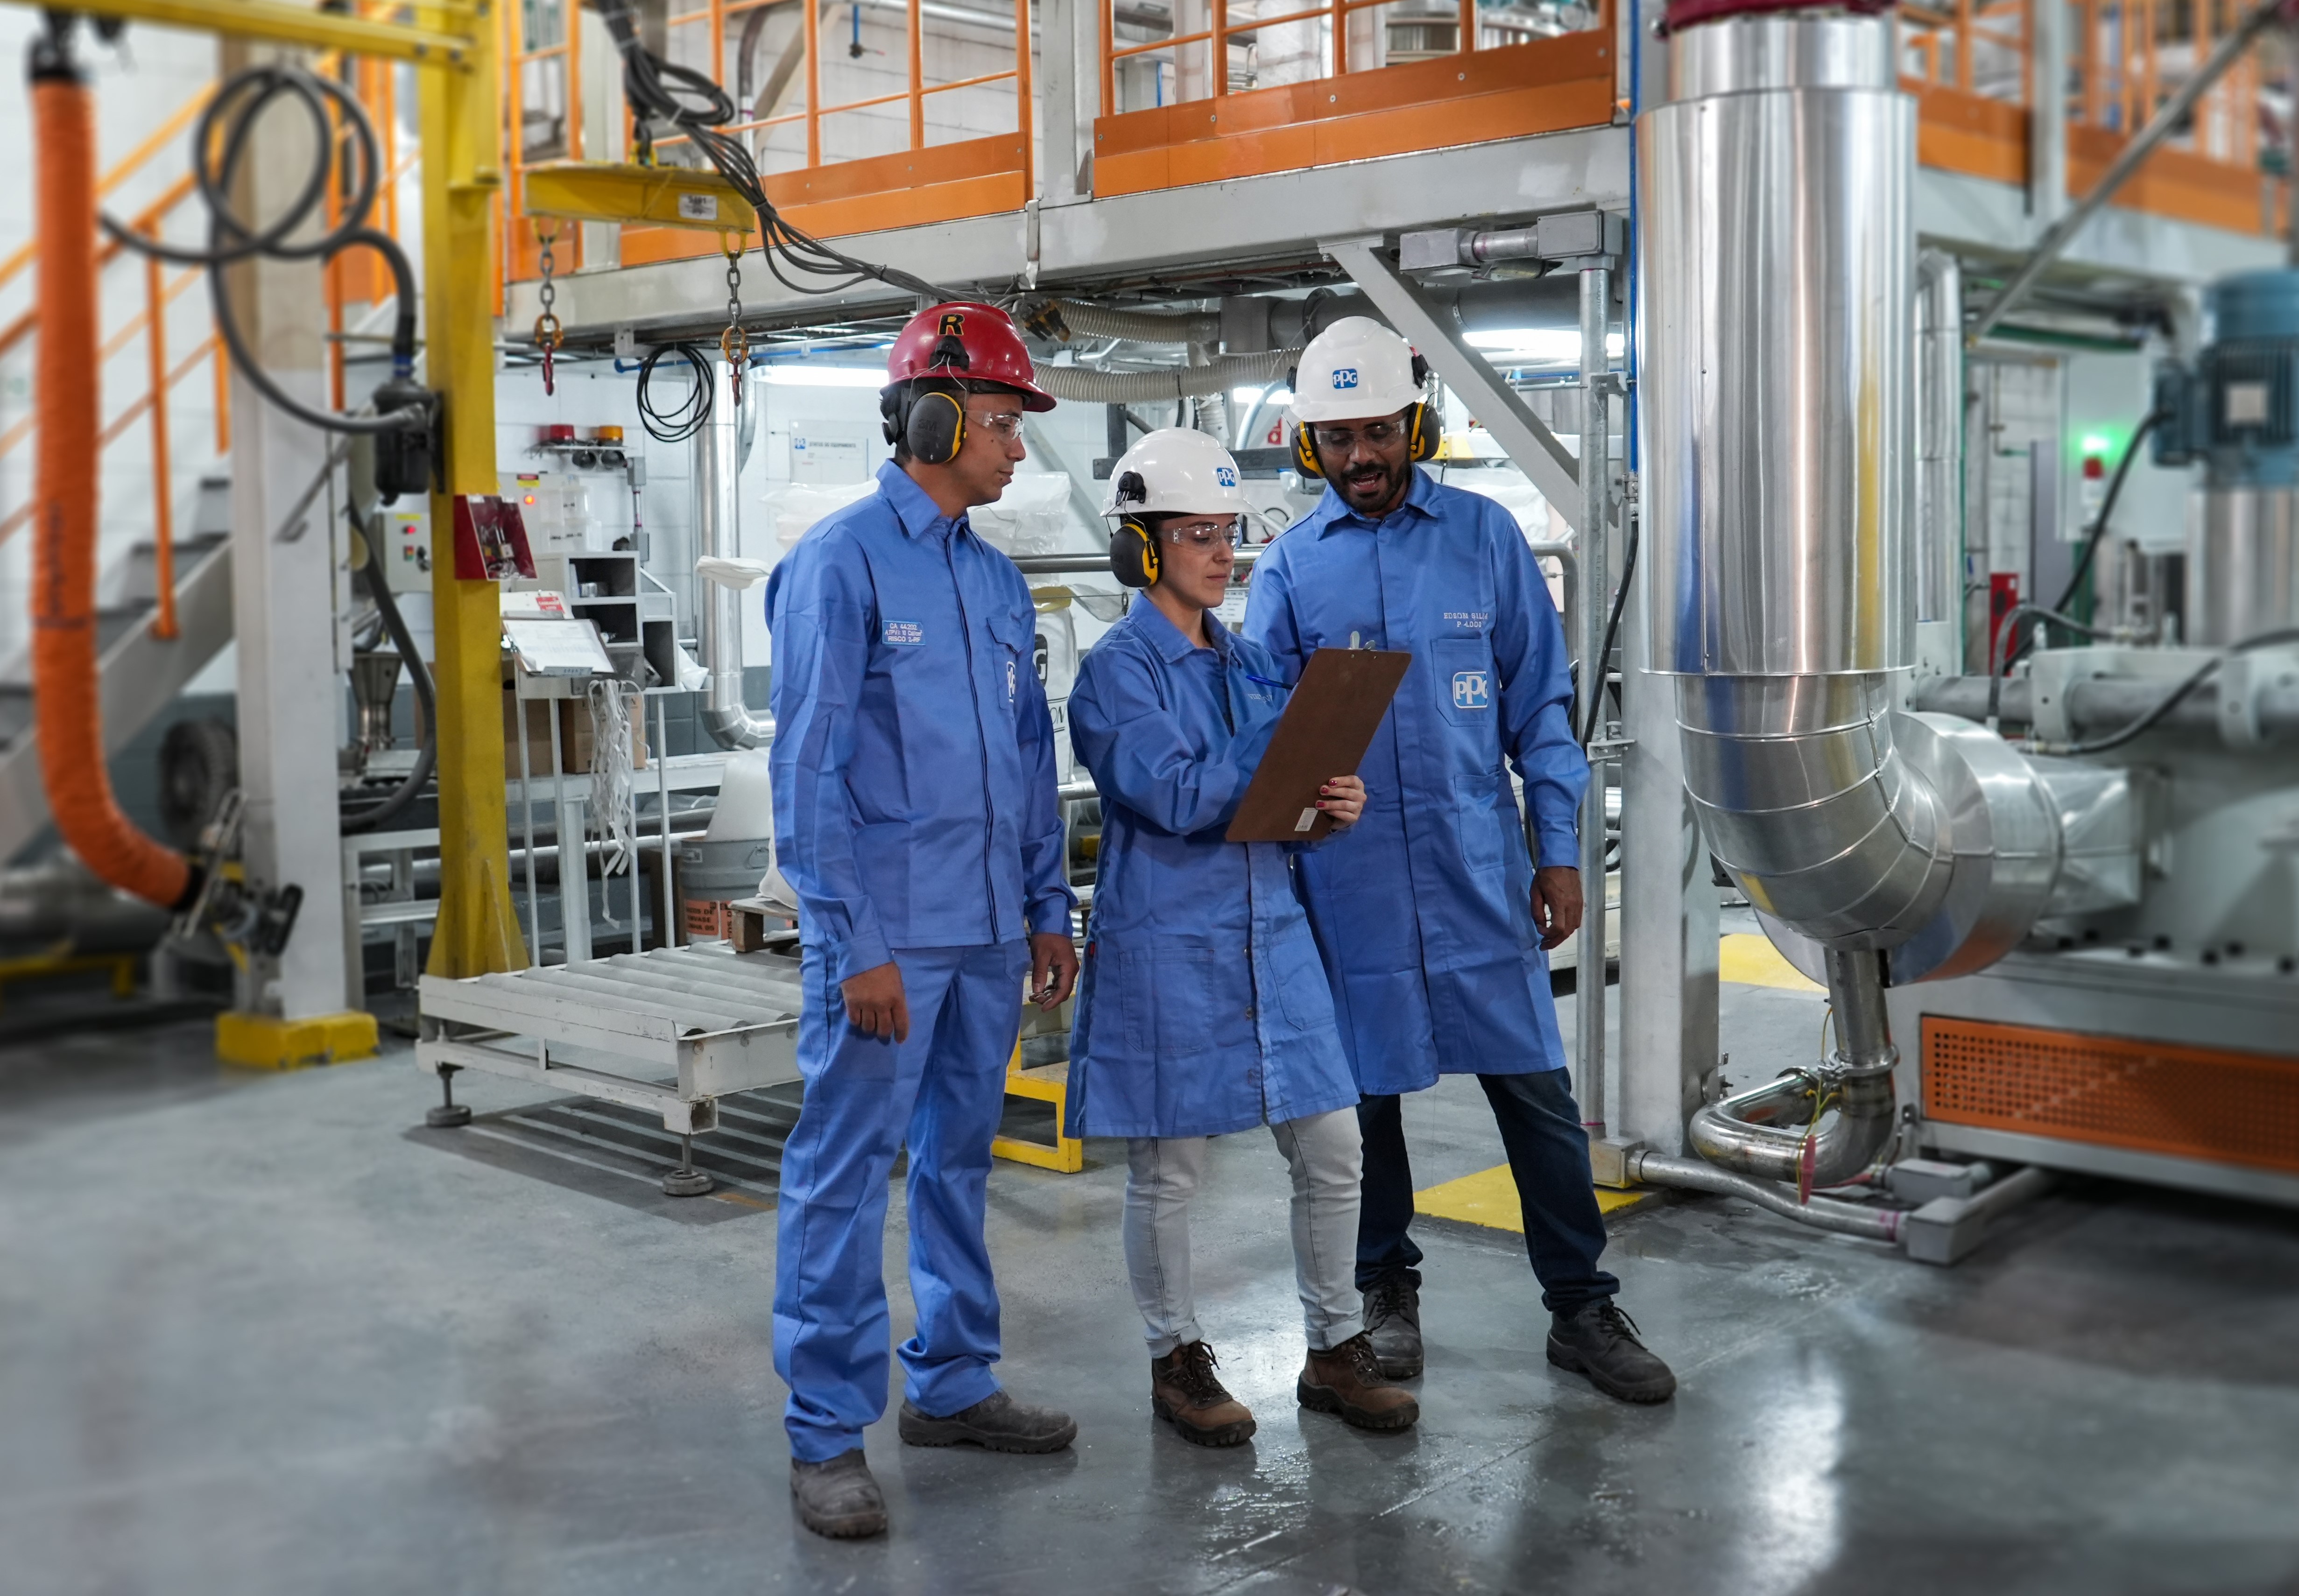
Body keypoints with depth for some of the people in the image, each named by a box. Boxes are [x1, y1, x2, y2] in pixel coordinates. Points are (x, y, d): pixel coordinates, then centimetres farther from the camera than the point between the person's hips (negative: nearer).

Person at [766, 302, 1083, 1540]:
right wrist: (855, 945, -17)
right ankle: (827, 1434, 7)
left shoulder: (996, 579, 14)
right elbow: (809, 769, -13)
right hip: (886, 935, -8)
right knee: (846, 1176, -1)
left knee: (961, 1158, 16)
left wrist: (1048, 906, 14)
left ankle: (950, 1383, 29)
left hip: (989, 930, 8)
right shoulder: (840, 562, -9)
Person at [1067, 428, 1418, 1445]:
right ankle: (1177, 1359, 23)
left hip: (1269, 931, 6)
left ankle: (1334, 1352, 22)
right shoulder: (1120, 667, -8)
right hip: (1165, 942, -6)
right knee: (1168, 1169, 5)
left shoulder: (1247, 662, 13)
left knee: (1332, 1149, 6)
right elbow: (1177, 796, -20)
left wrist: (1333, 802, -7)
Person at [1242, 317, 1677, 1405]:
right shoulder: (1288, 567, 5)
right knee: (1367, 1087, 10)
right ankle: (1388, 1289, 29)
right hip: (1349, 875, 1)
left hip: (1477, 865, 0)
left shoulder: (1483, 536, 4)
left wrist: (1558, 850, 1)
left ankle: (1580, 1306, 15)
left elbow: (1539, 703, 5)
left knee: (1533, 1083, 2)